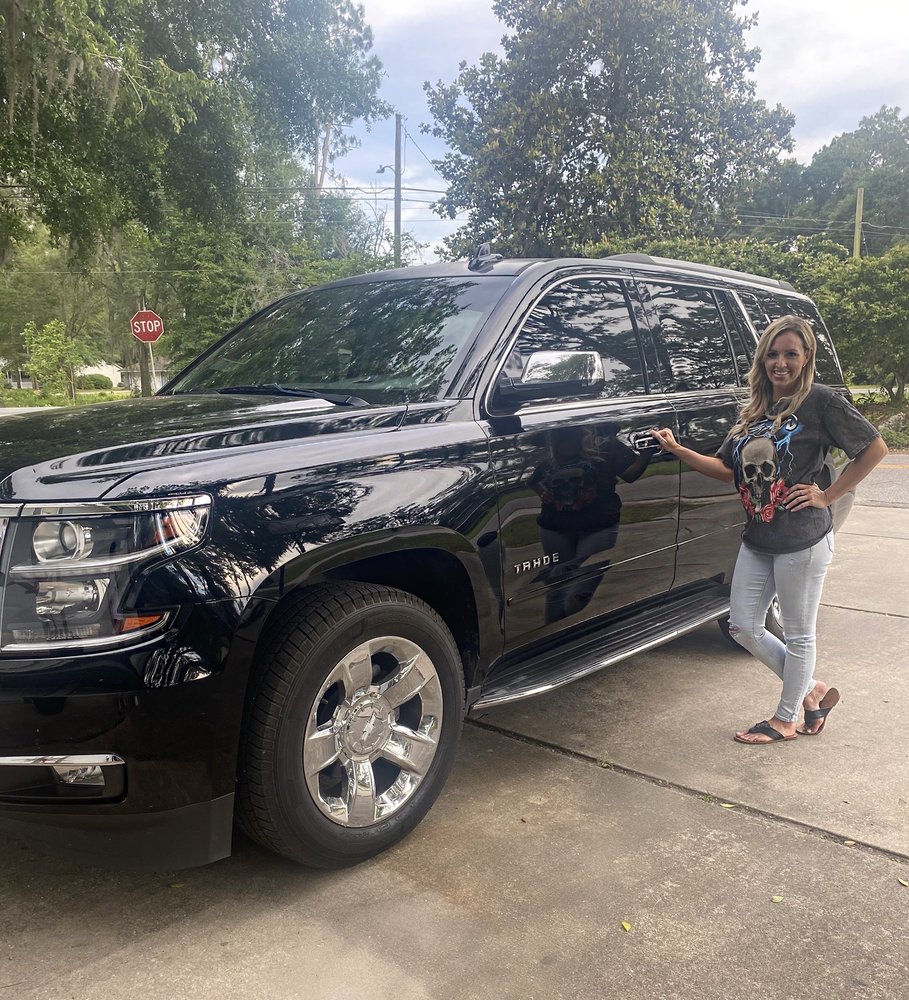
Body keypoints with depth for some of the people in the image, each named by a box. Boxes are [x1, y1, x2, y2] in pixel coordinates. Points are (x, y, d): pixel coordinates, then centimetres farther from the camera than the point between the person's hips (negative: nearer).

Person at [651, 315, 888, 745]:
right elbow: (728, 468, 10)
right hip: (757, 539, 8)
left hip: (802, 540, -8)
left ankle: (785, 719, 26)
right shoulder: (755, 410, 11)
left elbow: (874, 448, -8)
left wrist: (827, 495, -10)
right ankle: (814, 690, 30)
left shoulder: (820, 401, -9)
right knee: (743, 627, 11)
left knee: (798, 633, 8)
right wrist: (678, 450, -2)